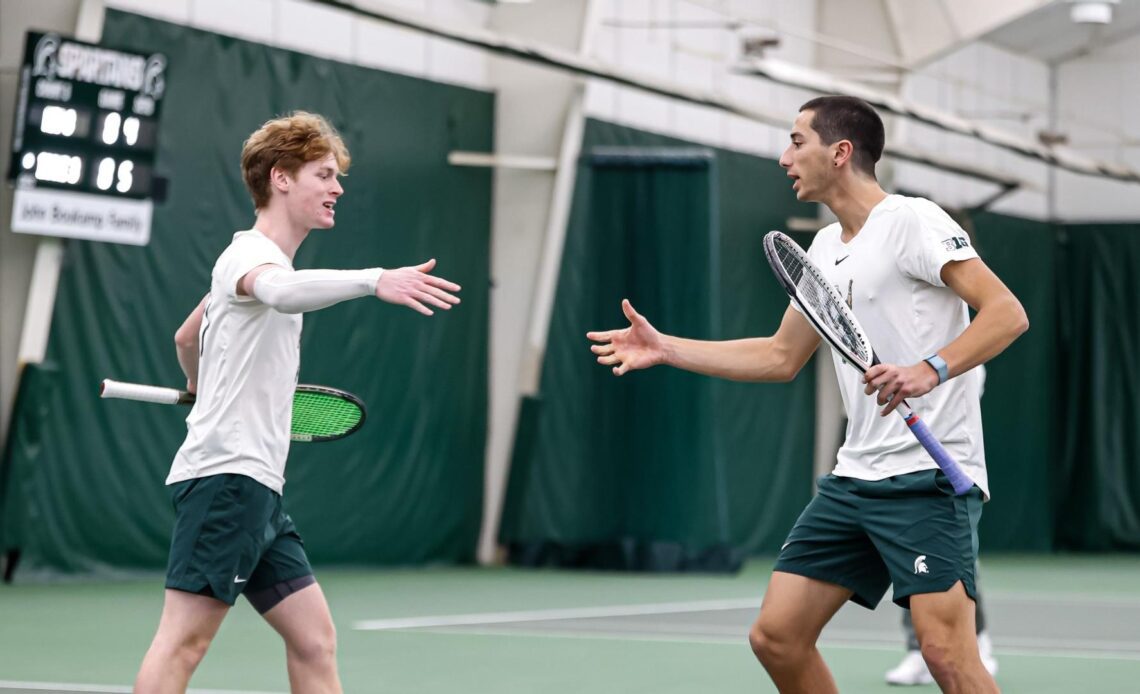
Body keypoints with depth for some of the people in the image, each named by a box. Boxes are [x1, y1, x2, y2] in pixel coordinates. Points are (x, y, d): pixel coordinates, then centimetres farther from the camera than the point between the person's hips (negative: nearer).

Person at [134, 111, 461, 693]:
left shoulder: (263, 262, 22)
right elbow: (282, 292, -36)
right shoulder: (250, 253, -9)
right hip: (225, 474, -10)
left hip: (257, 490, 10)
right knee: (184, 641, -13)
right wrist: (375, 281, -49)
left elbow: (186, 337, 38)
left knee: (314, 640, 7)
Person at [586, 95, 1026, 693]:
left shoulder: (911, 221, -9)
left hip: (928, 471, -8)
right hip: (854, 478, 8)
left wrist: (931, 370, -30)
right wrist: (666, 348, 21)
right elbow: (780, 357, 25)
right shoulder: (824, 248, 17)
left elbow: (1007, 313, -16)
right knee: (775, 637, 5)